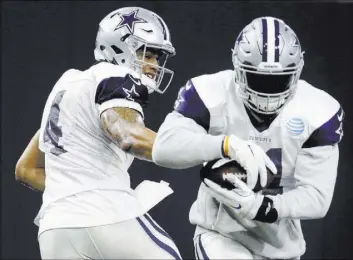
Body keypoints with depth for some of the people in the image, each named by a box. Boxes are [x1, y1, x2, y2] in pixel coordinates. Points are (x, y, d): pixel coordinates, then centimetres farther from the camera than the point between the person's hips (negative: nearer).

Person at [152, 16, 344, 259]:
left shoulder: (317, 112, -13)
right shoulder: (211, 94, -16)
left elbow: (317, 197, -15)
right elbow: (164, 148, -28)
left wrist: (259, 206, -31)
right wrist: (228, 144, -42)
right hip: (220, 233, -3)